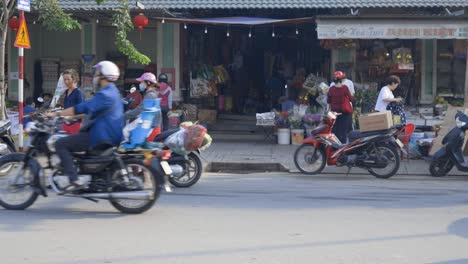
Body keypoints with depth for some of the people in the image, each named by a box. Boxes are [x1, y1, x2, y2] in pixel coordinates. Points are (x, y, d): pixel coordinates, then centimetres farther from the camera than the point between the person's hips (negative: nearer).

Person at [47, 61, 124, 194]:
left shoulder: (105, 94, -17)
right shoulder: (113, 91, 16)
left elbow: (82, 108, -23)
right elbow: (88, 109, 26)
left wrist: (56, 114, -18)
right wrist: (67, 116, 25)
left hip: (102, 137, -11)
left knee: (61, 144, -13)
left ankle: (75, 181, -22)